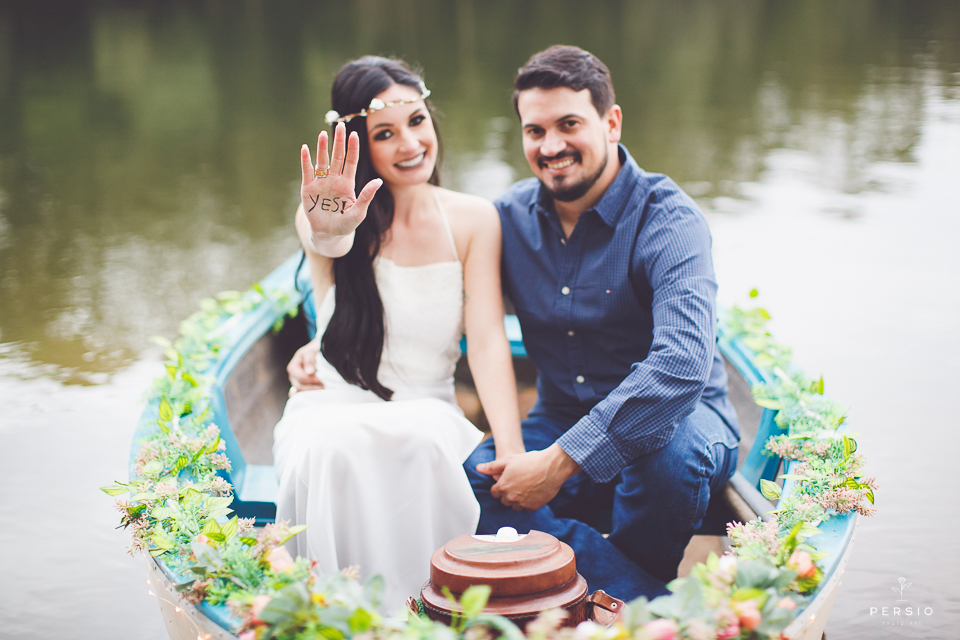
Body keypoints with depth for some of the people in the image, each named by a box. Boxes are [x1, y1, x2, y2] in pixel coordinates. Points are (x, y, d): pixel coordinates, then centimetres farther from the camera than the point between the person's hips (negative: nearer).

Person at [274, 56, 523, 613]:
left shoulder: (473, 220, 1)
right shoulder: (342, 216, -2)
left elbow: (488, 340, -8)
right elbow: (328, 243, -29)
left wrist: (512, 451, -24)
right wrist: (328, 233, -57)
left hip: (427, 411, 1)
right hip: (335, 408, 0)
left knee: (428, 441, -35)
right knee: (333, 448, -36)